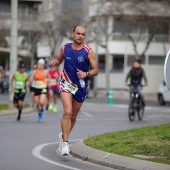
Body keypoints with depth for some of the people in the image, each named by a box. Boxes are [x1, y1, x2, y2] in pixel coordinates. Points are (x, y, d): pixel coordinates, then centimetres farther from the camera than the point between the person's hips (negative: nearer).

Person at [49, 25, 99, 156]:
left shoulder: (88, 51, -8)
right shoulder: (65, 48, -1)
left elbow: (96, 70, -4)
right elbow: (59, 60, 17)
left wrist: (86, 74, -24)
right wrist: (54, 62, -7)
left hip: (81, 87, 1)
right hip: (66, 83, -1)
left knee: (73, 116, 13)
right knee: (67, 112, -21)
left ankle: (64, 136, 39)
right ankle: (65, 143, -18)